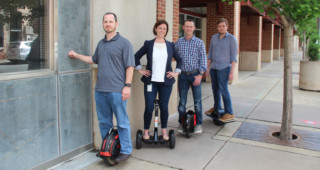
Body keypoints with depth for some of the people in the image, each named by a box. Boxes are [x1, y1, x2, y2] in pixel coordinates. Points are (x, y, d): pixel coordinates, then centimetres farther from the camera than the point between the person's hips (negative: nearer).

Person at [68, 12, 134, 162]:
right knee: (104, 122, 16)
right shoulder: (101, 43, 16)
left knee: (122, 122, 0)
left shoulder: (124, 43, -4)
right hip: (100, 89, 7)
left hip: (116, 90, -7)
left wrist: (127, 85, -14)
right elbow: (94, 60, 31)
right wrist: (77, 55, 28)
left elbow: (130, 66, -8)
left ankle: (125, 151, 13)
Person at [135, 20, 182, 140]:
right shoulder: (148, 44, 3)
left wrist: (176, 72, 7)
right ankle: (146, 131, 15)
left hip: (166, 81, 1)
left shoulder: (170, 45, 7)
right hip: (151, 81, -1)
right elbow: (136, 56, 10)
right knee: (149, 107, -2)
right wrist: (140, 70, 3)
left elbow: (179, 59, 16)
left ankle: (164, 131, 23)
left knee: (164, 107, 6)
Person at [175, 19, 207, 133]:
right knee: (182, 100, 6)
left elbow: (203, 59, -3)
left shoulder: (199, 42, -1)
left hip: (195, 74, -1)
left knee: (197, 101, 3)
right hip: (183, 75, 2)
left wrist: (200, 75, -11)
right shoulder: (179, 42, 4)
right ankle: (181, 123, 20)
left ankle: (198, 123, 15)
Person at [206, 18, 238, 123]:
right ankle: (217, 108, 31)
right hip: (213, 67, 6)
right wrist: (207, 68, 13)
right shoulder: (214, 37, 10)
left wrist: (232, 72, -14)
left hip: (224, 68, -6)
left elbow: (233, 57, -8)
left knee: (223, 89, -12)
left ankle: (229, 114, -8)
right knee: (215, 89, 14)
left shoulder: (232, 39, -4)